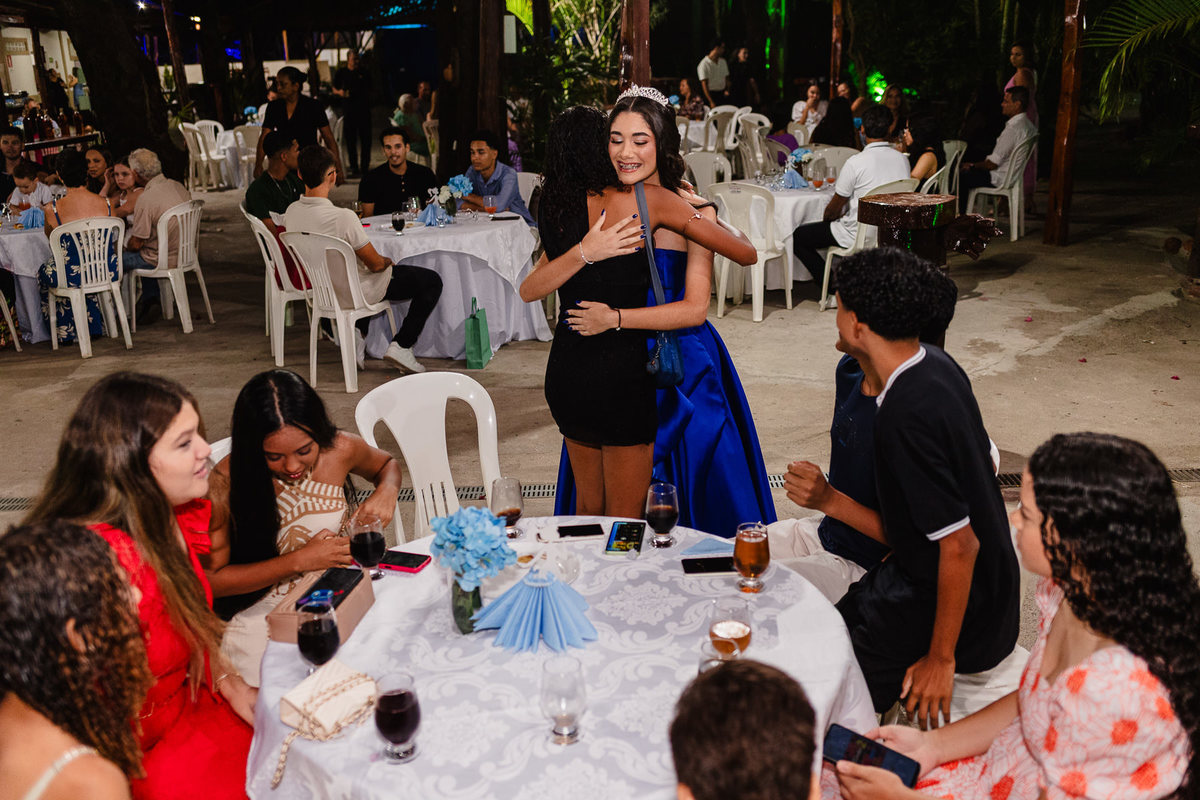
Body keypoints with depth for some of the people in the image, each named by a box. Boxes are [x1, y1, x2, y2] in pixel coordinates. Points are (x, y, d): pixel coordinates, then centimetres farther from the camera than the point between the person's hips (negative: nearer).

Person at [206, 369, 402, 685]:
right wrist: (300, 561, -19)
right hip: (262, 610, -3)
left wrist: (386, 491, -6)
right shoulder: (229, 480, -16)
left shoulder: (339, 449, -7)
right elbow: (211, 580, -12)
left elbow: (387, 464, 18)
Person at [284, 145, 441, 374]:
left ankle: (359, 331, 23)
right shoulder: (343, 217, -34)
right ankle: (400, 346, 1)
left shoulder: (291, 212, -11)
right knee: (432, 281, 5)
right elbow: (375, 264, -23)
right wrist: (388, 261, 1)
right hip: (356, 292, -7)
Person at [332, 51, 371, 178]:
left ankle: (364, 166, 12)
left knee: (365, 139, 2)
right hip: (348, 109, -1)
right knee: (350, 140, 0)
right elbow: (334, 89, 10)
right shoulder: (341, 73, 4)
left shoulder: (364, 73, 7)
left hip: (364, 109, 1)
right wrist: (340, 92, -10)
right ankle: (354, 168, 6)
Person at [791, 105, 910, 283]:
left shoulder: (855, 163, -20)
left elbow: (834, 210, -12)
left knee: (796, 237, 6)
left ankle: (833, 287, 4)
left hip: (858, 236, -7)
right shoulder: (903, 160, -1)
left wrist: (826, 219, 14)